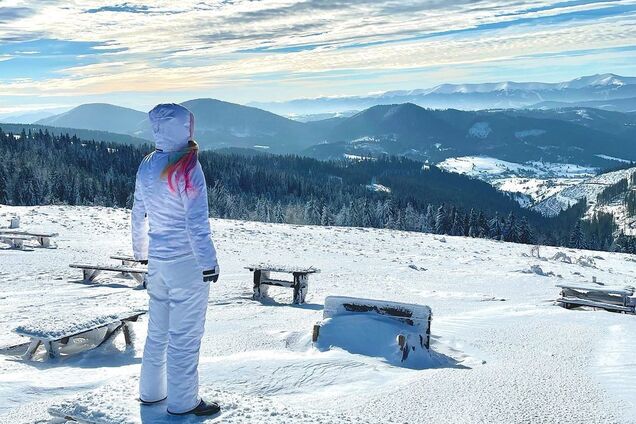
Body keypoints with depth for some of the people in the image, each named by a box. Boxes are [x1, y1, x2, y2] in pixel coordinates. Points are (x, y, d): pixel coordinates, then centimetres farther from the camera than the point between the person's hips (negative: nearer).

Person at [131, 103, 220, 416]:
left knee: (158, 330, 19)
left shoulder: (146, 167, 4)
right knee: (185, 334, 4)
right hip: (187, 262, -7)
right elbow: (196, 223, -19)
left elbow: (138, 216, 12)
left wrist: (141, 252, 23)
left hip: (157, 261, 7)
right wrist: (208, 262, -12)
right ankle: (183, 402, 15)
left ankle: (151, 391, 32)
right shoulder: (187, 167, -18)